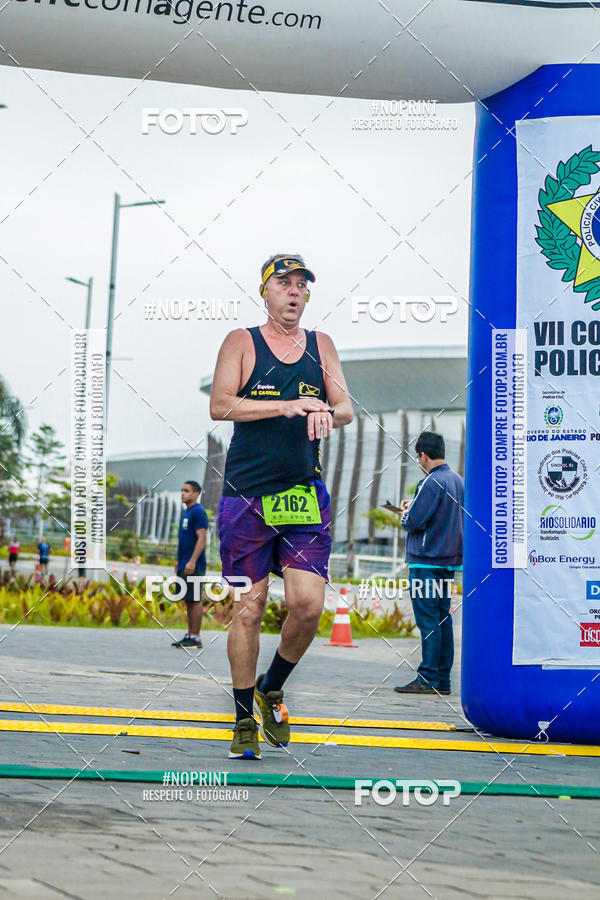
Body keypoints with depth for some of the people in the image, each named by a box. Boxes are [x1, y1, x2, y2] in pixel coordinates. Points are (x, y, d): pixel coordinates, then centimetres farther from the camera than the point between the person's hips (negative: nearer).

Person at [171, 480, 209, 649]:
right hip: (184, 564, 9)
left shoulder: (198, 512, -11)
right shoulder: (186, 512, 18)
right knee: (188, 600, 11)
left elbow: (202, 539, -18)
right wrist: (179, 561, 23)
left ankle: (195, 638, -6)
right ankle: (189, 635, 15)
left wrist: (192, 561, -23)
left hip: (193, 565, -9)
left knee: (194, 600, -7)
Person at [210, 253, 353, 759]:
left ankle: (271, 690, 18)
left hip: (305, 494, 3)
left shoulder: (321, 345, 14)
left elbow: (346, 409, 8)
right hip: (247, 494, -3)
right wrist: (288, 406, -17)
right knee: (249, 608, 0)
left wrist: (326, 413, -15)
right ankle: (245, 721, 13)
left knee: (308, 605, -8)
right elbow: (220, 405, -9)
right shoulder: (242, 342, 3)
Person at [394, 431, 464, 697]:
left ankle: (428, 679, -6)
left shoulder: (432, 483, -15)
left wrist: (405, 510, 3)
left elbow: (413, 522, -18)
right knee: (443, 619, 10)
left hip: (426, 561, -9)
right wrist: (415, 506, 17)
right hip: (450, 559, 9)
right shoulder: (457, 481, 12)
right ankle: (442, 680, 12)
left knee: (428, 620, -7)